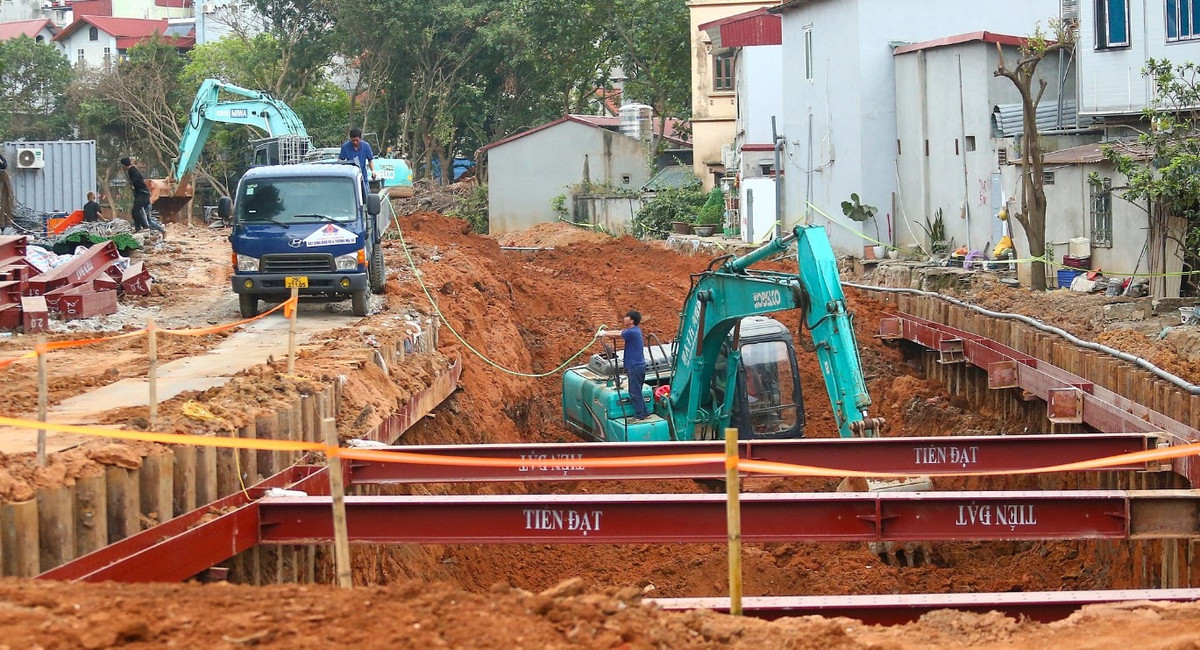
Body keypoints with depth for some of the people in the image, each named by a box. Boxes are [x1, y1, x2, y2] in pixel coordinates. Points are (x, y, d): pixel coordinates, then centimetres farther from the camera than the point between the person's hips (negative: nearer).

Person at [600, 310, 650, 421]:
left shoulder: (632, 332, -18)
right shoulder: (634, 330, 12)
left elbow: (616, 335, -7)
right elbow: (619, 332, 18)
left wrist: (604, 334, 8)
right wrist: (606, 332, 9)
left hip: (635, 366, -10)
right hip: (637, 365, 10)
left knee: (635, 392, -4)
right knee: (636, 392, 16)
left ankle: (639, 415, 0)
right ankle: (644, 412, 21)